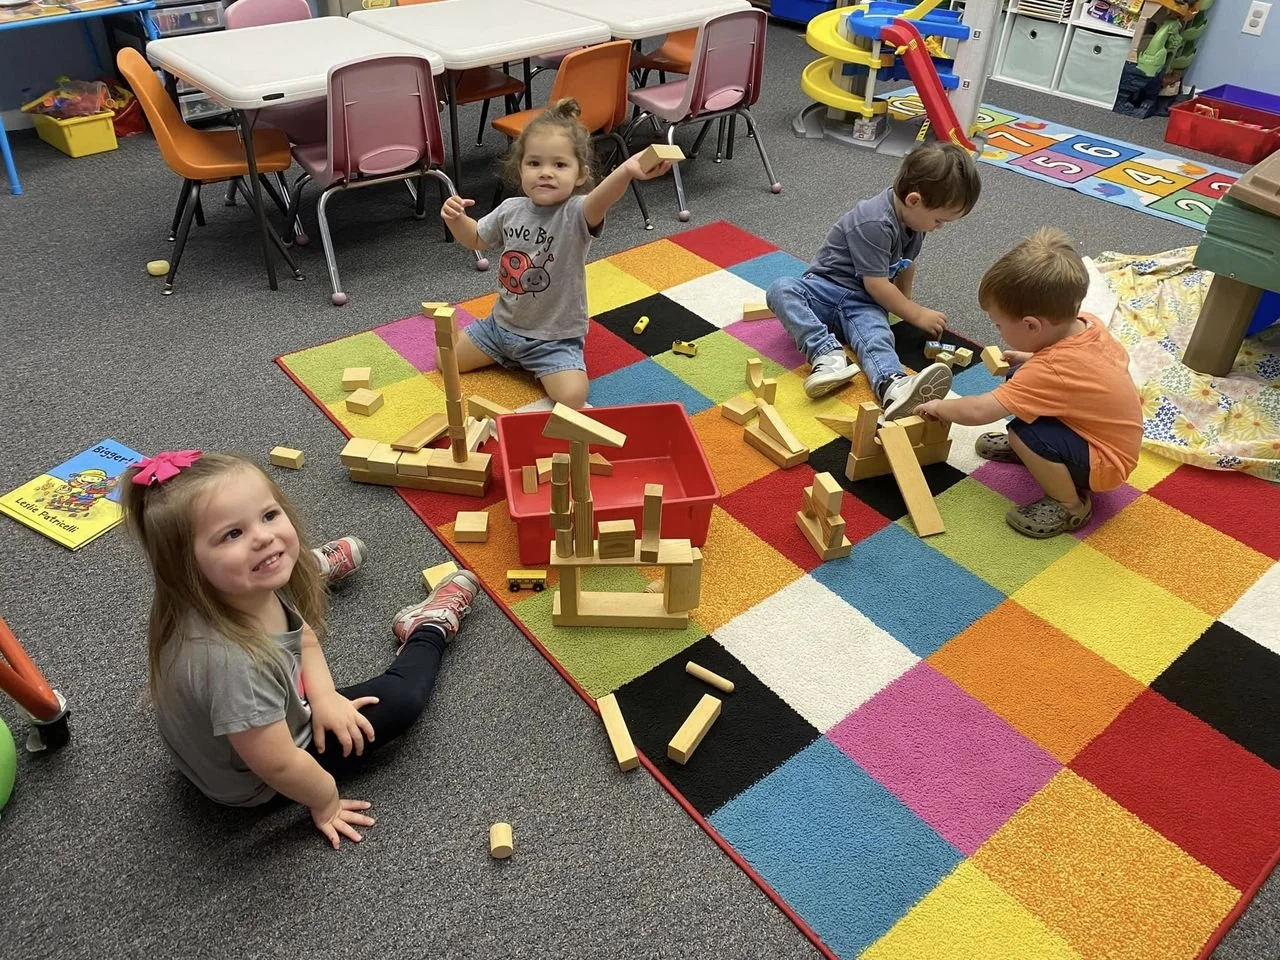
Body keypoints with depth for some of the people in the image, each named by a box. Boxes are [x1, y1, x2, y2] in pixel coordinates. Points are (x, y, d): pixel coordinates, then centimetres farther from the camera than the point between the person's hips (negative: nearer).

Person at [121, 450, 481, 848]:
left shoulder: (251, 585, -25)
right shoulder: (231, 661, -47)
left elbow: (303, 637, -1)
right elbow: (278, 767, -33)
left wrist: (324, 697, -12)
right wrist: (326, 800, -16)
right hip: (253, 784, -6)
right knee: (400, 698, -2)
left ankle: (313, 569, 56)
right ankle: (431, 626, 26)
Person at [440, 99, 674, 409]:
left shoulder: (576, 213, -22)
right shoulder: (510, 209, -4)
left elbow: (599, 201, -48)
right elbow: (476, 239, 16)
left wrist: (626, 171, -71)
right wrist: (455, 219, -8)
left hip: (554, 338, -5)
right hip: (502, 324, 6)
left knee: (572, 398, -25)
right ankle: (509, 355, 27)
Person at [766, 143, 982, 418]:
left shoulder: (913, 220, 3)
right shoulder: (875, 223, -24)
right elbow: (877, 284, -21)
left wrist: (906, 305, 28)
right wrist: (917, 315, -12)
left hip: (862, 302, 5)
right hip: (826, 288, -4)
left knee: (877, 334, -31)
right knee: (780, 289, -35)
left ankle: (892, 386, -62)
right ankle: (828, 353, -49)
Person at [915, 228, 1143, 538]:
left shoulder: (1053, 370, -34)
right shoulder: (1088, 324, -11)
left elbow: (979, 411, -31)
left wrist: (938, 407, -12)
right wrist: (1029, 358, 5)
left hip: (1103, 464, -8)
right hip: (1107, 434, 8)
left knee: (1023, 432, -31)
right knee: (1018, 378, 4)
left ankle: (1071, 506, -8)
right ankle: (1029, 450, 23)